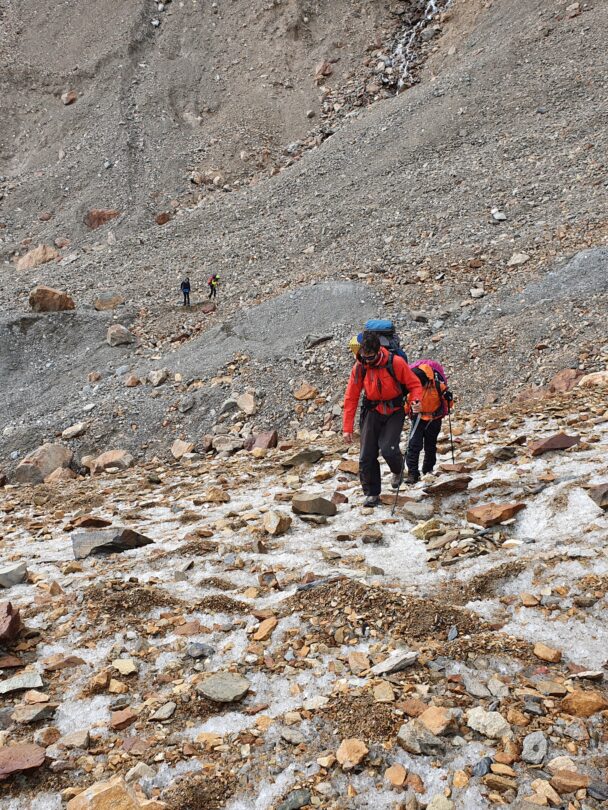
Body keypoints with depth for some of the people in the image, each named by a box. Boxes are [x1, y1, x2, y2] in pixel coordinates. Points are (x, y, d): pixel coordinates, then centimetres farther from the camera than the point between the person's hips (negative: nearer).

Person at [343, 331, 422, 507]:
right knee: (367, 456, -3)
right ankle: (372, 494, 13)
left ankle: (398, 470, 17)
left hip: (395, 412, -3)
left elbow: (414, 384, -4)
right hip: (372, 412, 3)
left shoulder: (395, 363, -17)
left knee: (387, 448, -19)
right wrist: (347, 428, -5)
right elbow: (351, 398, -2)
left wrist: (416, 400, -26)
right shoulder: (359, 368, -8)